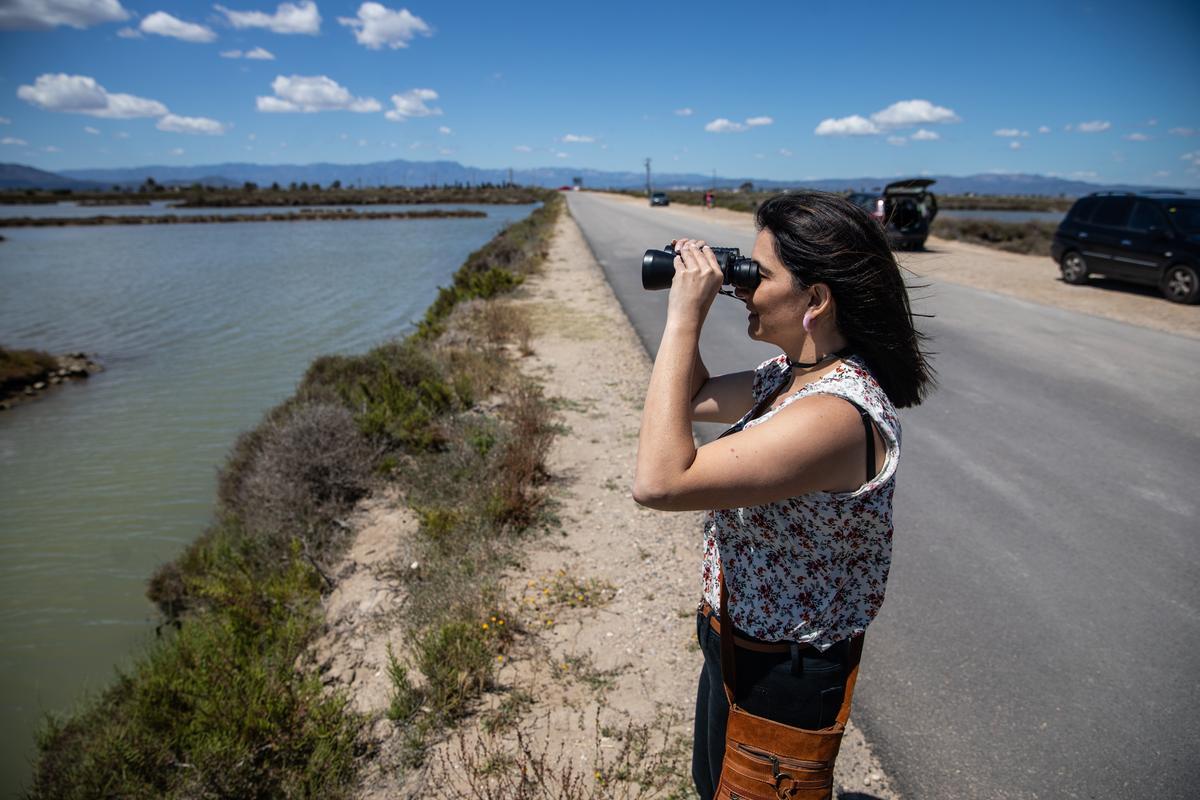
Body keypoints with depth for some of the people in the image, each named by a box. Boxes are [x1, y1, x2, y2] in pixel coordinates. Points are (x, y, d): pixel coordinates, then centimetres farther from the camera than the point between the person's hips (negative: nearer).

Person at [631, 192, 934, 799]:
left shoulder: (836, 414, -34)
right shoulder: (793, 374, -4)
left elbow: (659, 481, -40)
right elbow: (695, 399, 11)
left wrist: (683, 319, -34)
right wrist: (685, 303, -4)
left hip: (779, 677, -9)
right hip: (735, 644, 9)